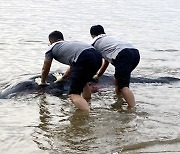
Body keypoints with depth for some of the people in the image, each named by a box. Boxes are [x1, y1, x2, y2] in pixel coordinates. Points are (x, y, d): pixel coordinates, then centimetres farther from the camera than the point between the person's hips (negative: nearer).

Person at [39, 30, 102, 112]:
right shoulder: (70, 43, 39)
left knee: (74, 95, -5)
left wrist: (43, 82, 48)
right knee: (83, 81, 35)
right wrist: (62, 78, 63)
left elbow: (45, 69, 30)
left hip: (84, 59, -7)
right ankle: (86, 105, 27)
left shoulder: (52, 48, 21)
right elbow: (72, 66, 50)